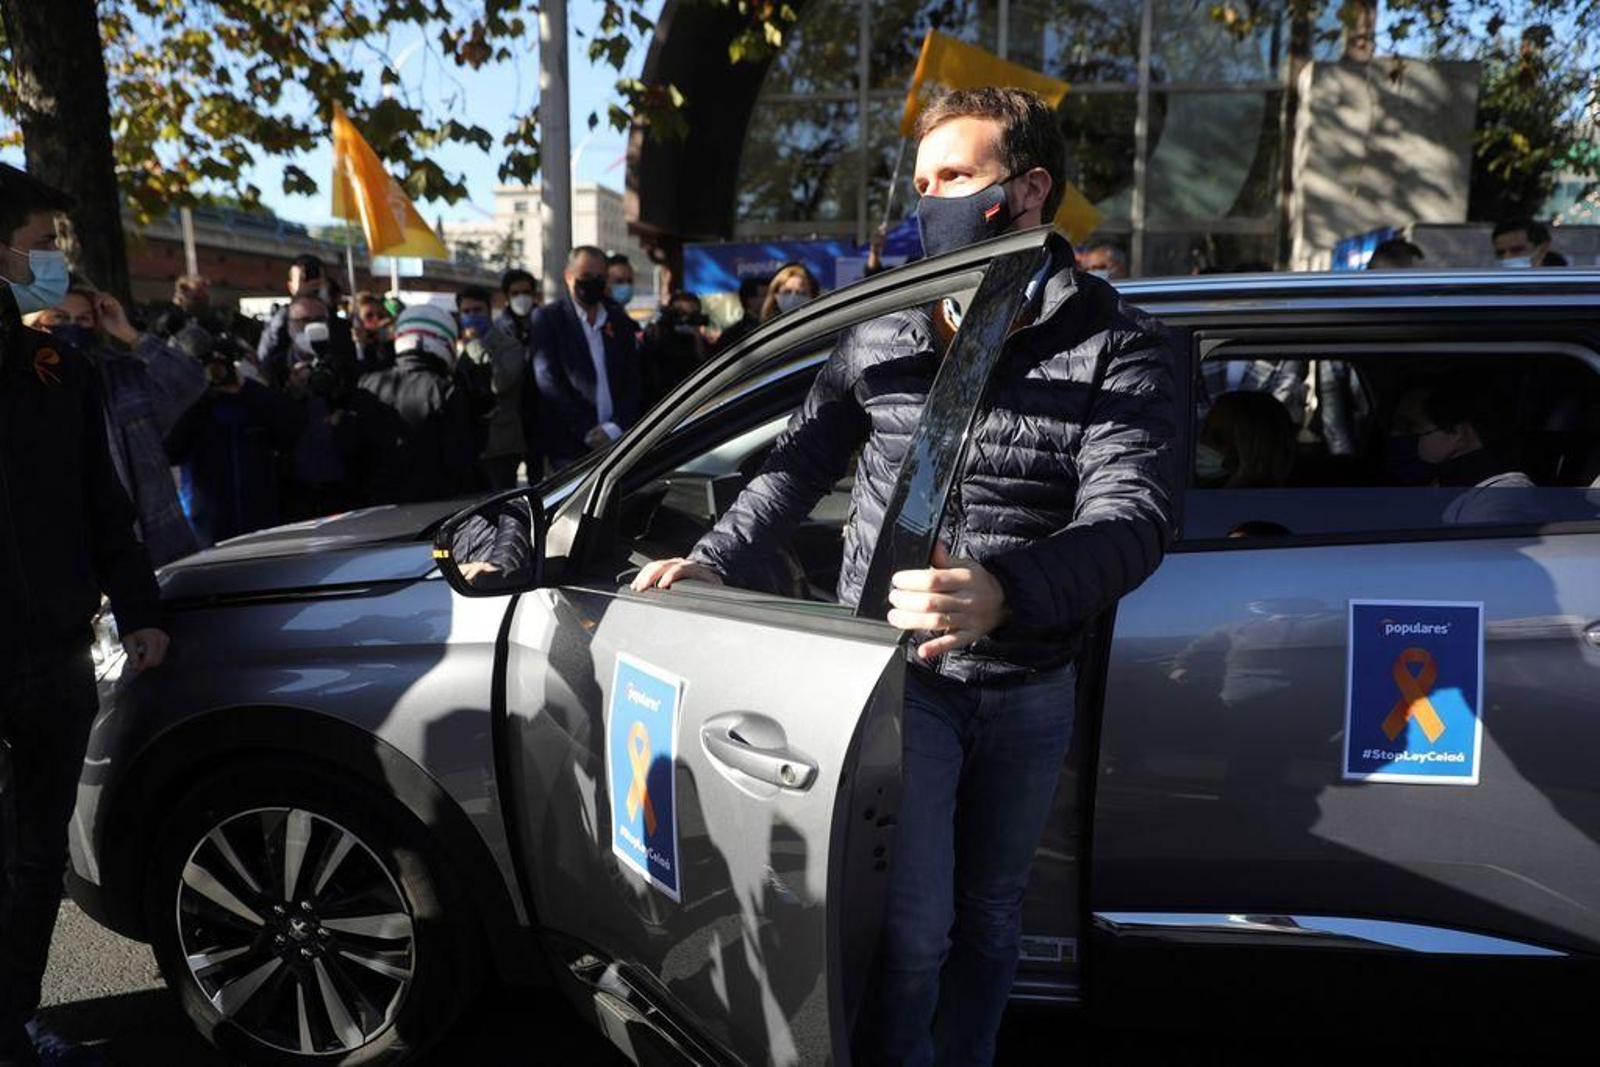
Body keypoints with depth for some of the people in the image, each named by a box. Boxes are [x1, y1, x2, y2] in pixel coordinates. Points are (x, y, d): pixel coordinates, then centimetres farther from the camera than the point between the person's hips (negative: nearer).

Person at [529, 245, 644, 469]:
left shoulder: (619, 320, 15)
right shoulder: (547, 318, 5)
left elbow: (634, 380, 11)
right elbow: (547, 381, -4)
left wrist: (615, 427, -5)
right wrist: (586, 431, -9)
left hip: (619, 441, 3)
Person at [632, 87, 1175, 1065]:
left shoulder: (1118, 346, -7)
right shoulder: (882, 331, 1)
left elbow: (1132, 515, -22)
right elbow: (801, 466, 10)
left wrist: (1001, 594, -40)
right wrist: (715, 562, -4)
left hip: (1028, 689, 1)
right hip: (898, 672, 0)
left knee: (989, 916, 18)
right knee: (912, 925, -3)